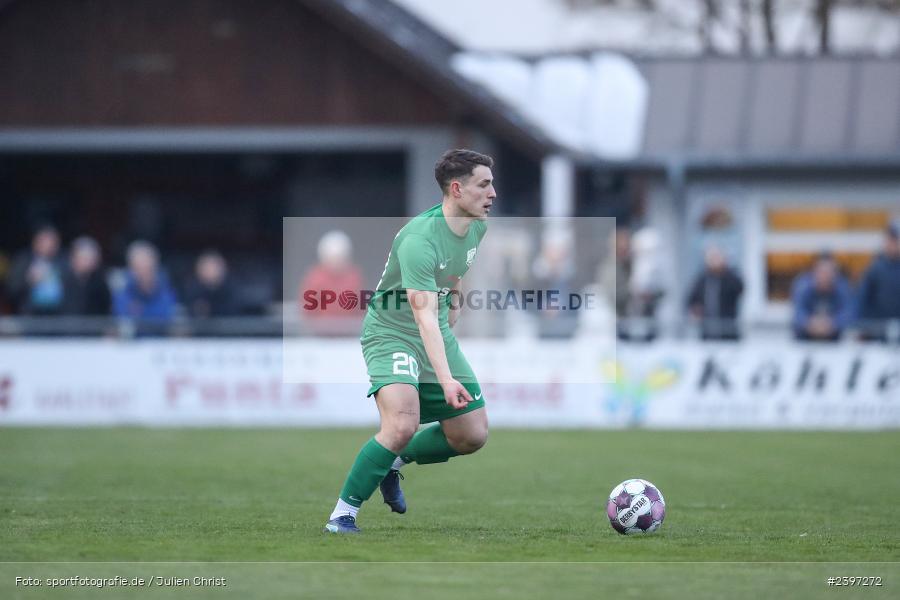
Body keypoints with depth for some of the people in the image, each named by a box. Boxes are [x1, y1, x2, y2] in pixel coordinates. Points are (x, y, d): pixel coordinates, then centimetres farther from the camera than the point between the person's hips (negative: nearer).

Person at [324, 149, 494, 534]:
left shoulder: (478, 226, -4)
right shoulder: (419, 239, -30)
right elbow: (424, 317, -38)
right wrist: (446, 380, -46)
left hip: (440, 334, 8)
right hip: (392, 333, -8)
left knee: (473, 436, 4)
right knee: (402, 425, -29)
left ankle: (393, 463, 27)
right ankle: (342, 514, -17)